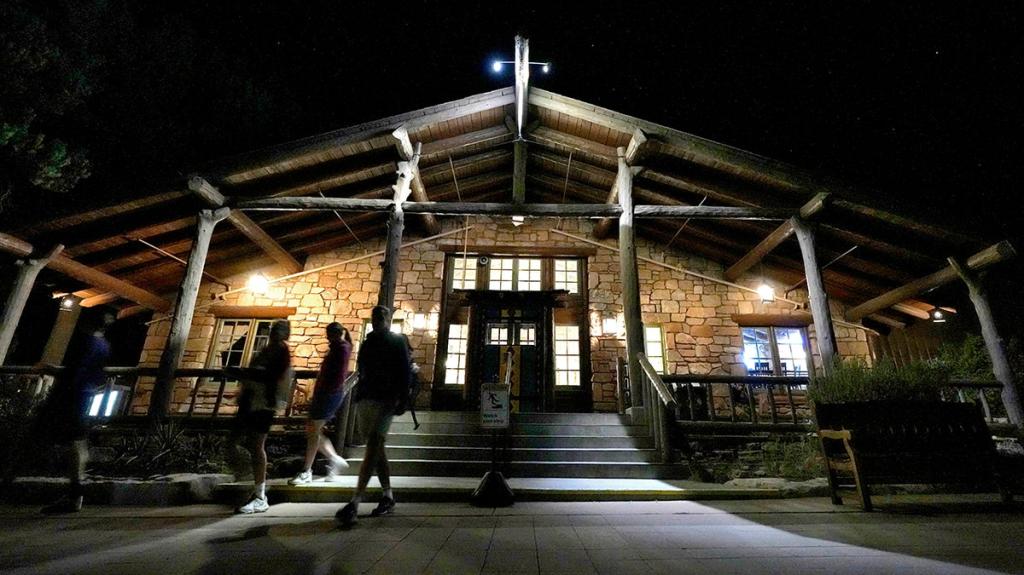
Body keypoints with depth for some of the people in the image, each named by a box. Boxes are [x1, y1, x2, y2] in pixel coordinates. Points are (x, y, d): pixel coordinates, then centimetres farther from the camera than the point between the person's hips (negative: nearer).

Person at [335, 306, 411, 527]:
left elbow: (404, 371, -6)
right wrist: (358, 396, 16)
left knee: (373, 447, -14)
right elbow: (361, 372, 22)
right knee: (377, 447, 10)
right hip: (364, 399, 7)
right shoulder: (368, 343, 20)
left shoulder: (397, 342, 3)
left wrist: (400, 398, -17)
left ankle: (354, 504, -17)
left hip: (384, 400, -7)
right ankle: (388, 496, 20)